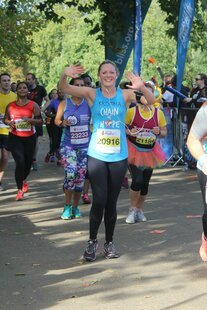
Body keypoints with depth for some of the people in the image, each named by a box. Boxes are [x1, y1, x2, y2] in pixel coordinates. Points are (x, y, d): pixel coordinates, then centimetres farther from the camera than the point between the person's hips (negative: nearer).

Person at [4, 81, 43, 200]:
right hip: (15, 138, -1)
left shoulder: (33, 105, -2)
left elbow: (40, 121, -4)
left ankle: (23, 180, 45)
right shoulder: (11, 105, 3)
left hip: (30, 138, 1)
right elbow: (5, 118, 15)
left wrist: (30, 120, -21)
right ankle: (20, 190, -3)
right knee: (20, 162, -13)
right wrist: (9, 122, -8)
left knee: (28, 162, 12)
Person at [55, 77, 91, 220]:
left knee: (80, 177, 5)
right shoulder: (64, 104, -2)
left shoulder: (89, 103, 0)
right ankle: (67, 206, -2)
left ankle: (75, 206, 21)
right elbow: (56, 120, 7)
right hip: (68, 145, -2)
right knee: (71, 173, -18)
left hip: (85, 145, 2)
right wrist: (63, 123, -14)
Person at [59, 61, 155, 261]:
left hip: (119, 156, 1)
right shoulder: (92, 94, -2)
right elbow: (64, 89, -10)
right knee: (99, 201, -7)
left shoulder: (125, 95, -1)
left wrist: (141, 87, -32)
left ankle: (109, 242, 25)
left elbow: (151, 101, -12)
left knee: (112, 202, 10)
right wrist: (64, 75, -32)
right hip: (97, 155, -1)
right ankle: (92, 241, 13)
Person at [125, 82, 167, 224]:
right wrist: (129, 132, -23)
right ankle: (132, 209, 6)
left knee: (145, 183, 10)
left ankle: (140, 210, 31)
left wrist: (159, 132, -15)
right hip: (134, 151, -4)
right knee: (137, 180, -16)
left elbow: (164, 133, 7)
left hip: (150, 152, 4)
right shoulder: (132, 111, -10)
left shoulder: (158, 113, -1)